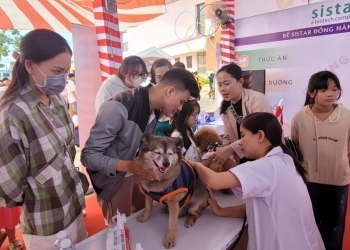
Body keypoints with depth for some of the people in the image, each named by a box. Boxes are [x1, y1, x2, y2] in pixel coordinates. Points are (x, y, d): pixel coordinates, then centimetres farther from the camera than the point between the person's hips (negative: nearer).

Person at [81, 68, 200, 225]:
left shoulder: (155, 109, -5)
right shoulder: (118, 108, -30)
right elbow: (88, 155, -25)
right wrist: (128, 166, -37)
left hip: (137, 174, 7)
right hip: (113, 180, -6)